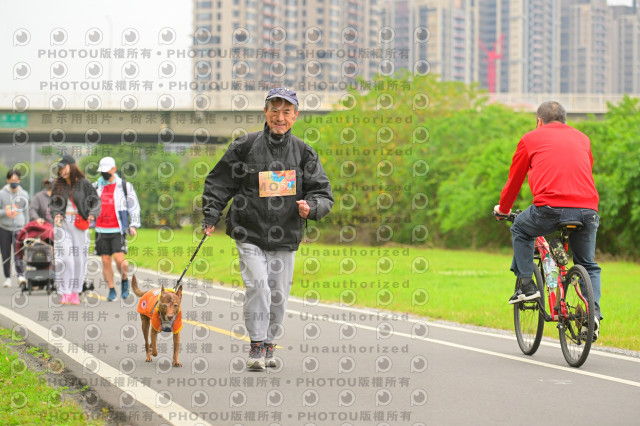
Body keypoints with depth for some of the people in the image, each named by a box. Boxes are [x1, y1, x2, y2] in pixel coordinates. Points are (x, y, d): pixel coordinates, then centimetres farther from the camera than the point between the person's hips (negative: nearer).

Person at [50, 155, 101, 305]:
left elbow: (95, 200, 2)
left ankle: (75, 292, 9)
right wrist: (56, 215, -5)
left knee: (79, 258, -1)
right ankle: (64, 293, -6)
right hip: (63, 223, 1)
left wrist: (93, 214, -14)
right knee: (64, 257, -9)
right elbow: (53, 203, 13)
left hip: (80, 224, -1)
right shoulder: (58, 185, 9)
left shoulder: (83, 183, 0)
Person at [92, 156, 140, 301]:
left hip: (118, 230, -3)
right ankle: (112, 291, 10)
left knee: (119, 258, -16)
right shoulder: (96, 186, 11)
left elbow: (134, 207, 6)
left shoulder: (125, 186, 4)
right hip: (101, 230, 3)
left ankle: (124, 280, 12)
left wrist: (133, 225, -3)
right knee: (106, 261, 1)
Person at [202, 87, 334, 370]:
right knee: (257, 285, -17)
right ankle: (256, 347, -7)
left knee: (278, 294, 6)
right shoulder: (246, 147, -1)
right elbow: (219, 183, 7)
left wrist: (311, 207, -14)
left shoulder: (303, 153, 5)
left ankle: (269, 346, 25)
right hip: (249, 234, -2)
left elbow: (324, 194, 7)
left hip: (285, 239, 2)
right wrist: (211, 216, -2)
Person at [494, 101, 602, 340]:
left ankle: (526, 285, 19)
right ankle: (593, 313, 3)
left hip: (550, 210, -3)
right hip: (587, 210, 3)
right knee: (589, 266, 22)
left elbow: (515, 179, 26)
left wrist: (503, 208, 44)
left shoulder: (531, 138, 17)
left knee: (520, 230, 29)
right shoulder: (582, 139, 27)